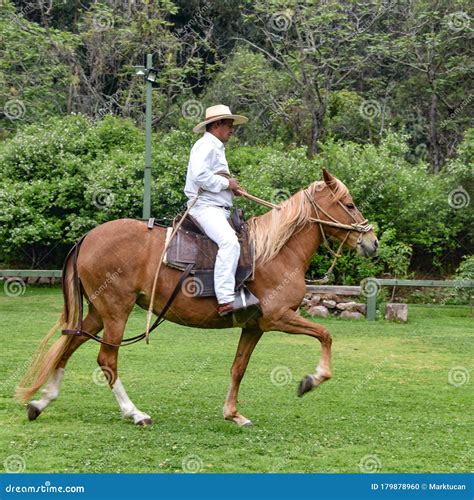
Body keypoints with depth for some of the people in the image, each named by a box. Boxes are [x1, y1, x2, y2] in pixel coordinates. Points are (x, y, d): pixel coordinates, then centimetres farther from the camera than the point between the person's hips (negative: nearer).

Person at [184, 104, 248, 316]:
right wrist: (226, 183, -13)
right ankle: (225, 300, -39)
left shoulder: (216, 148, 25)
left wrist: (231, 187, 12)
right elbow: (199, 174, -23)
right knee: (229, 242, -31)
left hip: (219, 209, 12)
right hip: (205, 206, -12)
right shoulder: (206, 145, -7)